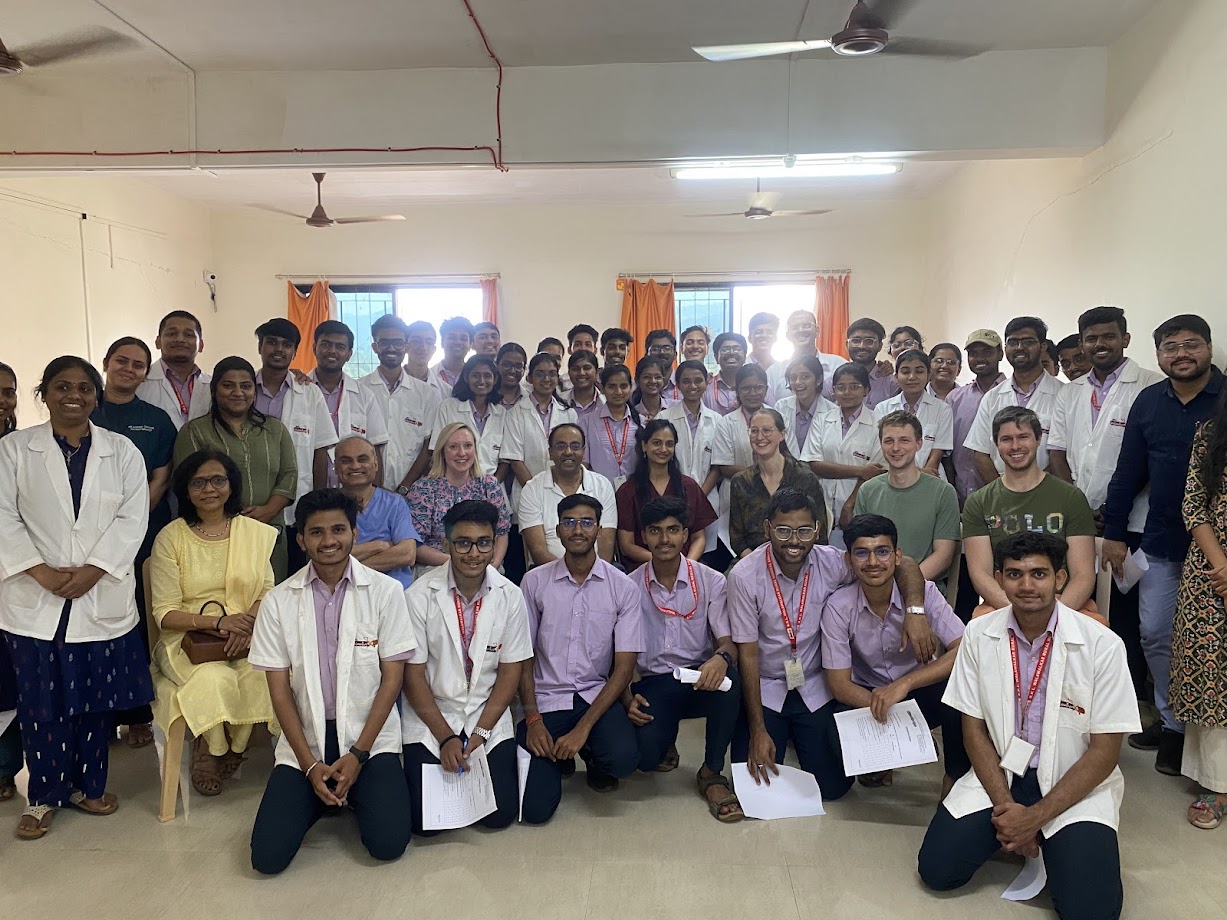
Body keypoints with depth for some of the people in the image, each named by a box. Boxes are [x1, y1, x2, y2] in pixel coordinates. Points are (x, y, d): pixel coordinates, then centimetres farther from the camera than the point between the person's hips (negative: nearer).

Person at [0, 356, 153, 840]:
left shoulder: (122, 451, 4)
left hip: (103, 597, 1)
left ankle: (88, 783, 25)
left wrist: (92, 570, -13)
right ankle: (44, 794, 21)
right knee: (40, 700, 5)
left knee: (96, 696, 8)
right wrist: (42, 571, -13)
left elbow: (132, 518, -2)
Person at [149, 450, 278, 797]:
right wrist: (219, 622, -20)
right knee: (216, 679, -33)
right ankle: (211, 752, -2)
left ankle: (222, 754, -3)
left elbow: (268, 592, 6)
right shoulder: (170, 537, 0)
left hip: (247, 637, 2)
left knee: (265, 675, -30)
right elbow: (165, 613, -4)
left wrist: (249, 622, -17)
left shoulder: (255, 531, 8)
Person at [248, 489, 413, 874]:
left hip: (370, 735, -1)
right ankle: (321, 796, 18)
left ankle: (354, 794, 16)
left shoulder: (385, 591, -7)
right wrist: (310, 764, -9)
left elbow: (393, 677, -5)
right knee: (268, 857, -12)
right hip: (304, 739, 2)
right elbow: (279, 690, -1)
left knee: (388, 844, -16)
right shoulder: (278, 602, -3)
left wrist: (358, 753, -11)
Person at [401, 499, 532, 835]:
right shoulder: (419, 596, -13)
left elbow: (509, 673, -2)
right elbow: (413, 676, -8)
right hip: (430, 717, -1)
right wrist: (446, 737, -13)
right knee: (424, 821, -9)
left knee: (500, 814, -8)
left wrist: (480, 732, -11)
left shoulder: (510, 596, -6)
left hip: (489, 717, 1)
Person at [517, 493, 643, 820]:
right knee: (535, 808, -15)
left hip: (597, 695, 0)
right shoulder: (535, 581, -2)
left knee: (623, 760, -30)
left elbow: (624, 667, -7)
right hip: (547, 698, 0)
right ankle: (559, 757, 20)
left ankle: (593, 757, 9)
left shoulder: (622, 587, -4)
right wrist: (533, 720, -9)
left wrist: (583, 729, -16)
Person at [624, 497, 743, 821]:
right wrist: (627, 699, -14)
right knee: (645, 757, -27)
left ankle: (712, 773, -13)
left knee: (727, 678, -36)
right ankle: (665, 739, 15)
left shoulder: (711, 581, -2)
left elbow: (728, 642, -8)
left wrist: (721, 658, -33)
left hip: (701, 680, 0)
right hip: (653, 684, 0)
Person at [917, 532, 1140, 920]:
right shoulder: (979, 634, -7)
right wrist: (1005, 806, -13)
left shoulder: (1102, 645, -15)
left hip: (1076, 784, -2)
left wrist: (1035, 816, -17)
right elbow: (973, 728, -1)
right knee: (937, 870, -11)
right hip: (999, 774, 2)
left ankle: (1058, 845, 11)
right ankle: (1014, 832, 16)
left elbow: (1104, 751, -11)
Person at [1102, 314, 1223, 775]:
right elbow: (1129, 471, 6)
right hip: (1162, 542, 4)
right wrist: (1114, 532, 6)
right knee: (1156, 634, 9)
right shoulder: (1148, 402, 3)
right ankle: (1173, 721, 26)